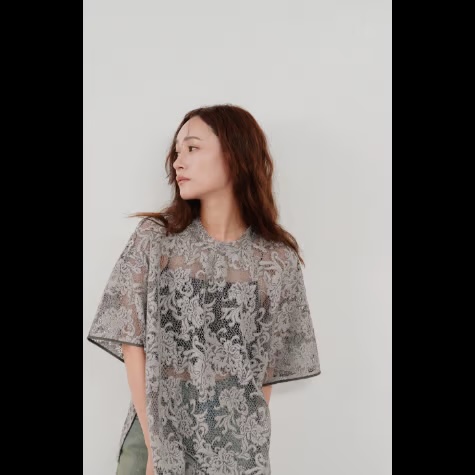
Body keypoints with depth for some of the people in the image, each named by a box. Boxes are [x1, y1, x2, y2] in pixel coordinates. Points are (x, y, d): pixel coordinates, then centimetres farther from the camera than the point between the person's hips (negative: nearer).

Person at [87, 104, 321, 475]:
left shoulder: (279, 260, -4)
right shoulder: (154, 236, -3)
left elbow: (268, 371, 0)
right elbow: (133, 343, -6)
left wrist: (242, 445, -8)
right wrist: (155, 445, -11)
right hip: (153, 435, 0)